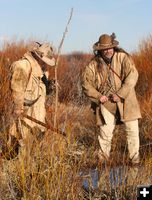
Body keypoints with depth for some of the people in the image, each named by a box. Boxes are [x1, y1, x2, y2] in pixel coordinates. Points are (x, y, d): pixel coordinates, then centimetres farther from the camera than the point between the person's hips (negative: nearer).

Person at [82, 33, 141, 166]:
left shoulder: (123, 58, -6)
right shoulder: (94, 64, 1)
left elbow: (132, 76, -15)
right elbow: (86, 83, 5)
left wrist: (120, 94, -20)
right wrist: (98, 96, -8)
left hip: (125, 101, -1)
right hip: (106, 102, 1)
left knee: (132, 129, -2)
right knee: (105, 132, 2)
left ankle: (135, 159, 12)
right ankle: (103, 159, 19)